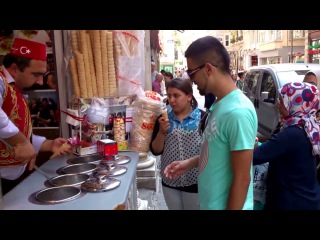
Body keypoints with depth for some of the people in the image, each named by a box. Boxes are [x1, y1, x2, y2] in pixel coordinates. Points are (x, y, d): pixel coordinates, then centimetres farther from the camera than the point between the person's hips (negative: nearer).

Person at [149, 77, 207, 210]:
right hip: (170, 182, 3)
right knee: (174, 208, 20)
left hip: (195, 182, -3)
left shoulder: (202, 117, -11)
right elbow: (155, 151, 0)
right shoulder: (164, 119, -1)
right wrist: (161, 132, -17)